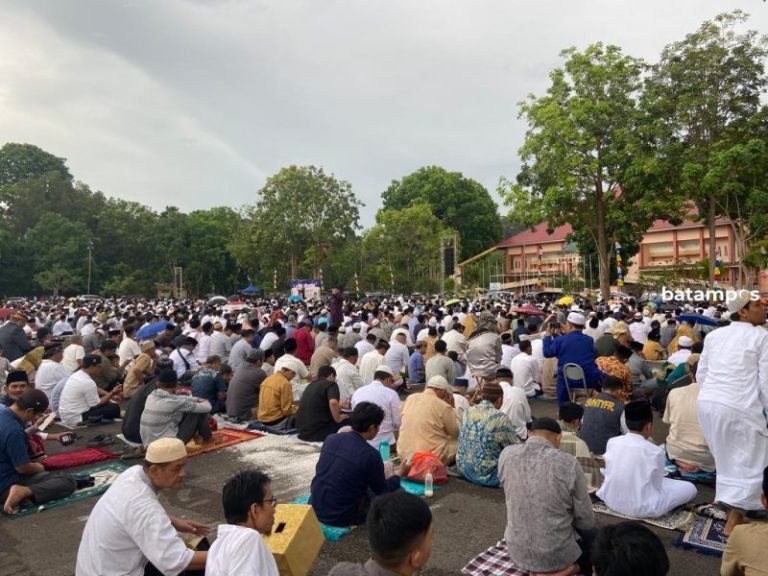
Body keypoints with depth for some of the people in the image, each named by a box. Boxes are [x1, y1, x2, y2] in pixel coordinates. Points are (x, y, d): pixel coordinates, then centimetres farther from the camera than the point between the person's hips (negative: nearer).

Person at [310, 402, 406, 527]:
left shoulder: (330, 439, -3)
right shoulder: (370, 454, -20)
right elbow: (383, 493, -6)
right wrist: (399, 475, 13)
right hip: (341, 517, -5)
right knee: (397, 492, 6)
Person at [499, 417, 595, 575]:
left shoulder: (506, 454, -10)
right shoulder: (568, 463, -20)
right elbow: (586, 520, -8)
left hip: (516, 552, 4)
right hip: (556, 555, -4)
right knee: (593, 535, 27)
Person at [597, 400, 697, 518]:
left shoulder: (612, 442, -7)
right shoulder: (655, 451, -18)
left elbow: (608, 473, 3)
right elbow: (656, 485, -8)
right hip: (641, 508, -3)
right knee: (690, 488, 12)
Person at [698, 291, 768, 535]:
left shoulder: (714, 334, 13)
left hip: (707, 402, 6)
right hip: (738, 407, -6)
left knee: (725, 460, 23)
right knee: (748, 463, 7)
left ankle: (732, 505, 38)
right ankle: (734, 521, 9)